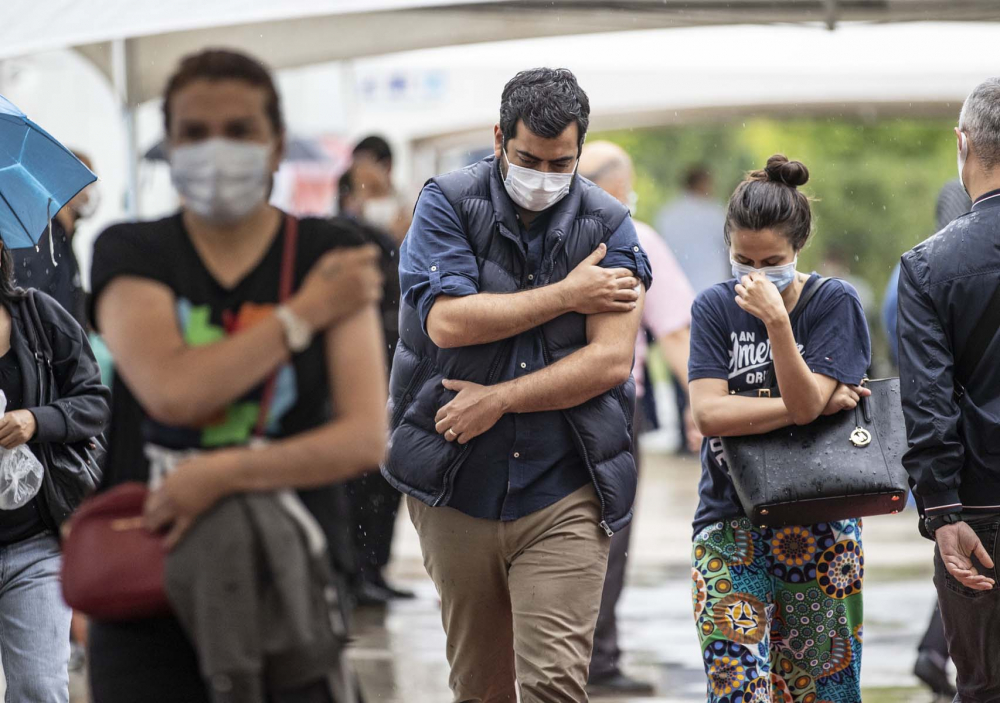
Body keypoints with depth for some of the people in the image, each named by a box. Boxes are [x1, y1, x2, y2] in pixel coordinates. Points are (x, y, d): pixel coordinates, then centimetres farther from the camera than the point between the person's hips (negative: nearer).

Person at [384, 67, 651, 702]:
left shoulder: (609, 226, 1)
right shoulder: (449, 204, 1)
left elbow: (610, 360, -8)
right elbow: (448, 321, -14)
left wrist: (498, 400, -12)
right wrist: (567, 296, -9)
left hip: (564, 496, -1)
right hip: (456, 488, 1)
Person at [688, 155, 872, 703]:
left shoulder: (835, 304, -1)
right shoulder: (715, 308, 3)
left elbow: (805, 401, -13)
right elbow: (709, 413, -9)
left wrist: (776, 318, -25)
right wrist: (819, 405, -10)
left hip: (819, 531, 0)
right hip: (731, 533, 0)